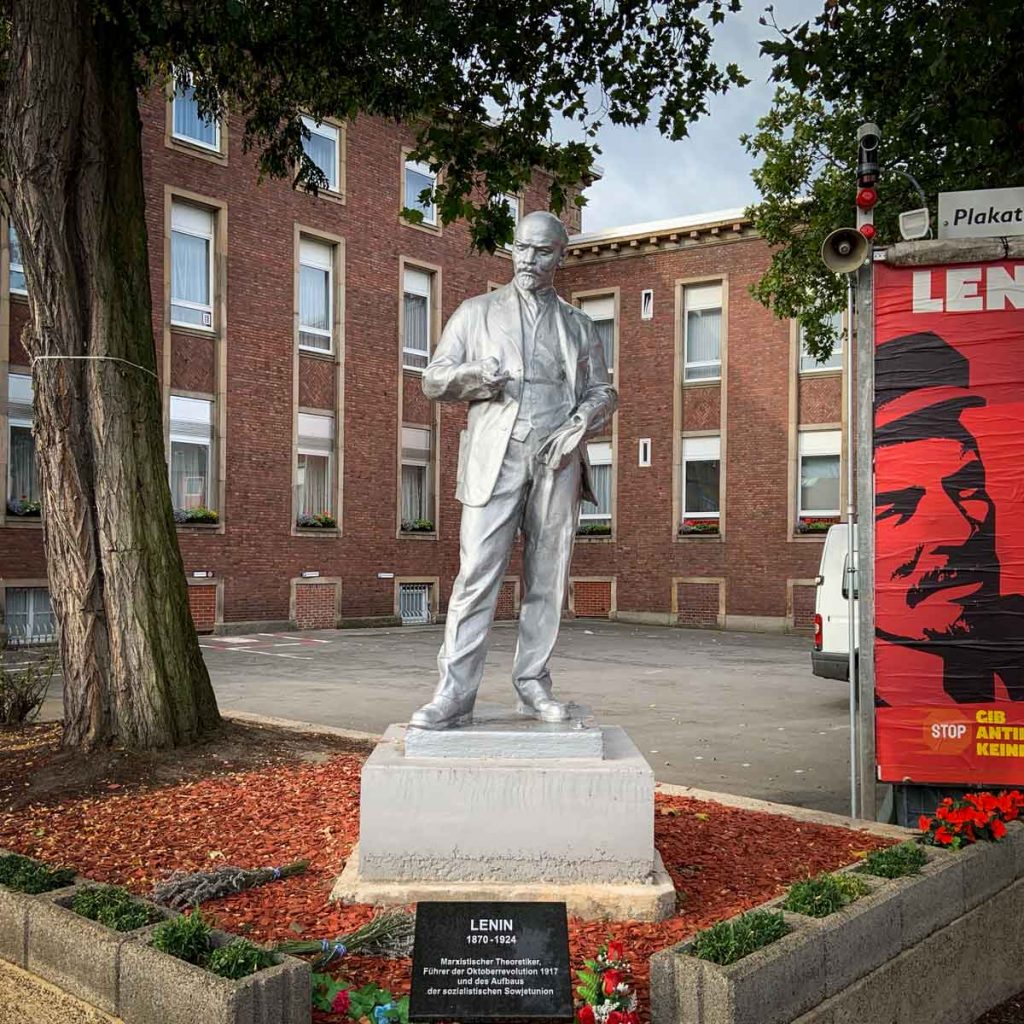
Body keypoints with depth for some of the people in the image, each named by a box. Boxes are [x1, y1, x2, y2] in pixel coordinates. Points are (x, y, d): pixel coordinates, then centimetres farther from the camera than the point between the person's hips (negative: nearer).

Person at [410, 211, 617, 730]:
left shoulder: (579, 326, 19)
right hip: (495, 458, -2)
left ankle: (533, 685, 9)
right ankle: (454, 694, -11)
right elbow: (433, 379, 12)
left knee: (546, 578, 2)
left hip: (556, 460, 2)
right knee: (477, 574, -10)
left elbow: (603, 391, 17)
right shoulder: (476, 312, 15)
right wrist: (475, 376, -10)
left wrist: (581, 423, -4)